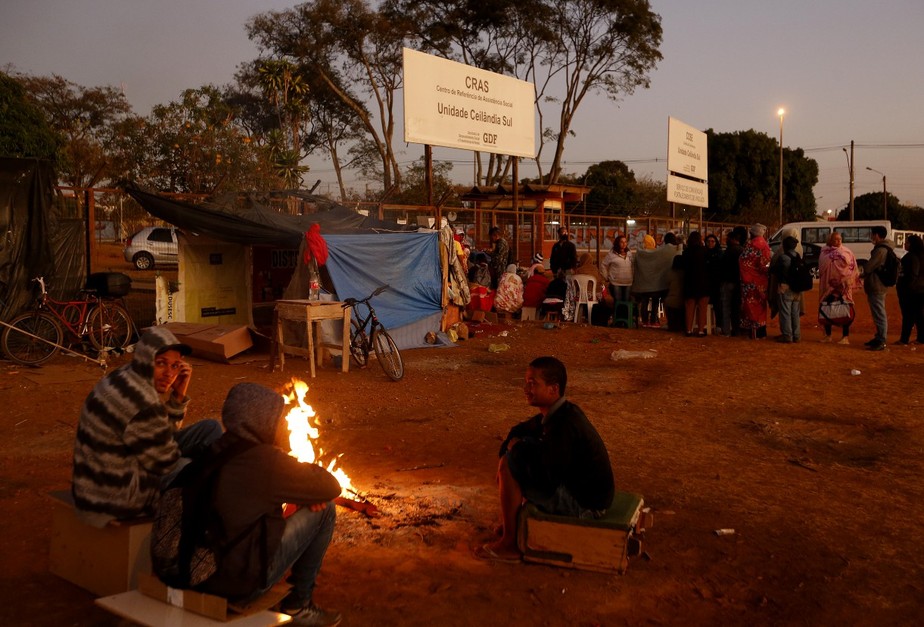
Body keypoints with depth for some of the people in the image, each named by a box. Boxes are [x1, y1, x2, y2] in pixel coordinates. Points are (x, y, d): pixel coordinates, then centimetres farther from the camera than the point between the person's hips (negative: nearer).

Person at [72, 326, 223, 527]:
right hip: (116, 496, -9)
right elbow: (167, 463, -18)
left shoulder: (124, 377, -1)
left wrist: (179, 395, -8)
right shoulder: (142, 405, -31)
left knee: (210, 429, 7)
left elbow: (165, 433, 6)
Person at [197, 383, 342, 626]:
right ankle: (298, 604, 12)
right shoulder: (264, 460, -22)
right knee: (324, 510, -1)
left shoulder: (219, 450, 2)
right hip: (240, 583, -8)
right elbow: (331, 487, -13)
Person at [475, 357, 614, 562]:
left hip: (584, 506, -10)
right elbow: (519, 431, 19)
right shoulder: (558, 412, 3)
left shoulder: (563, 426, -28)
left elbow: (547, 482, -28)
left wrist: (517, 449, -14)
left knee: (510, 466, -15)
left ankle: (509, 544, -3)